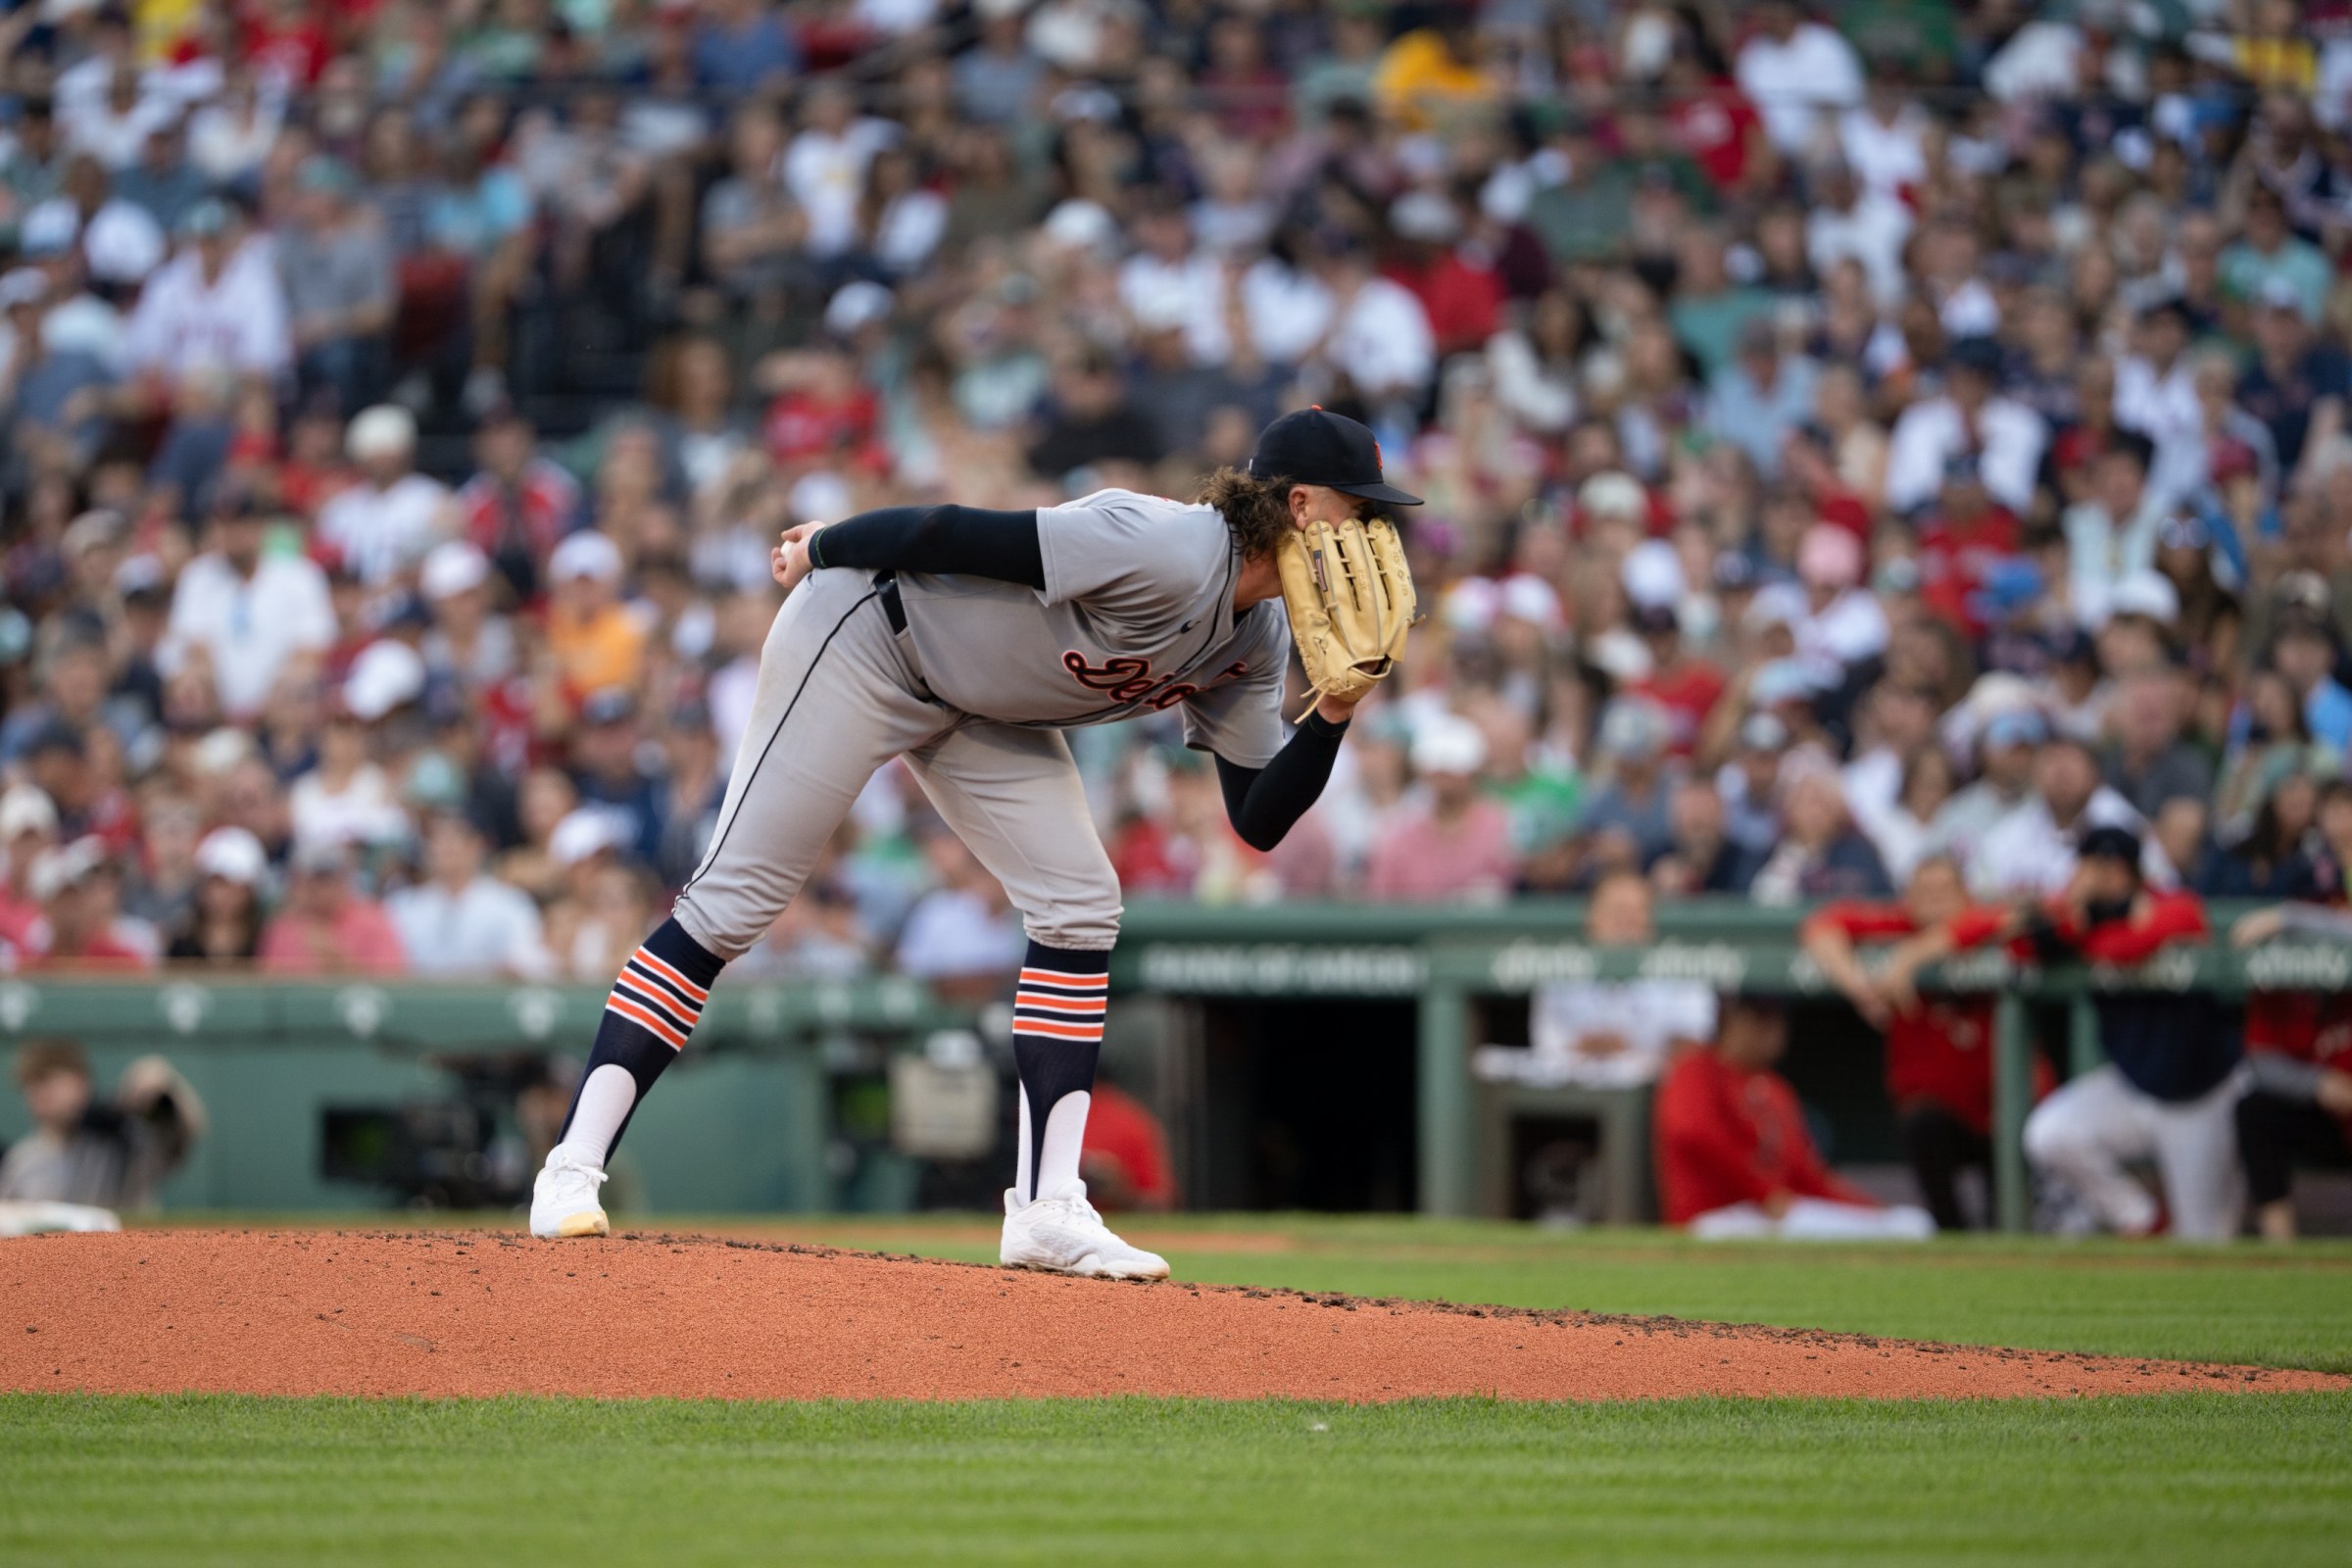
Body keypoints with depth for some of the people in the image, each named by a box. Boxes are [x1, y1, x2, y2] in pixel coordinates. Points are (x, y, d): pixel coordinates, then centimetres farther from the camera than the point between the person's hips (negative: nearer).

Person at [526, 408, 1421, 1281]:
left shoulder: (1256, 639, -3)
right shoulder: (1170, 554, -31)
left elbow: (1259, 822, -1)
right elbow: (957, 532, -27)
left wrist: (1333, 716, -16)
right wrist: (824, 550, -14)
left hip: (977, 707, 9)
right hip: (864, 641, -9)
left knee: (1080, 908, -4)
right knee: (733, 900, -10)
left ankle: (1047, 1210, -5)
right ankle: (572, 1171, -9)